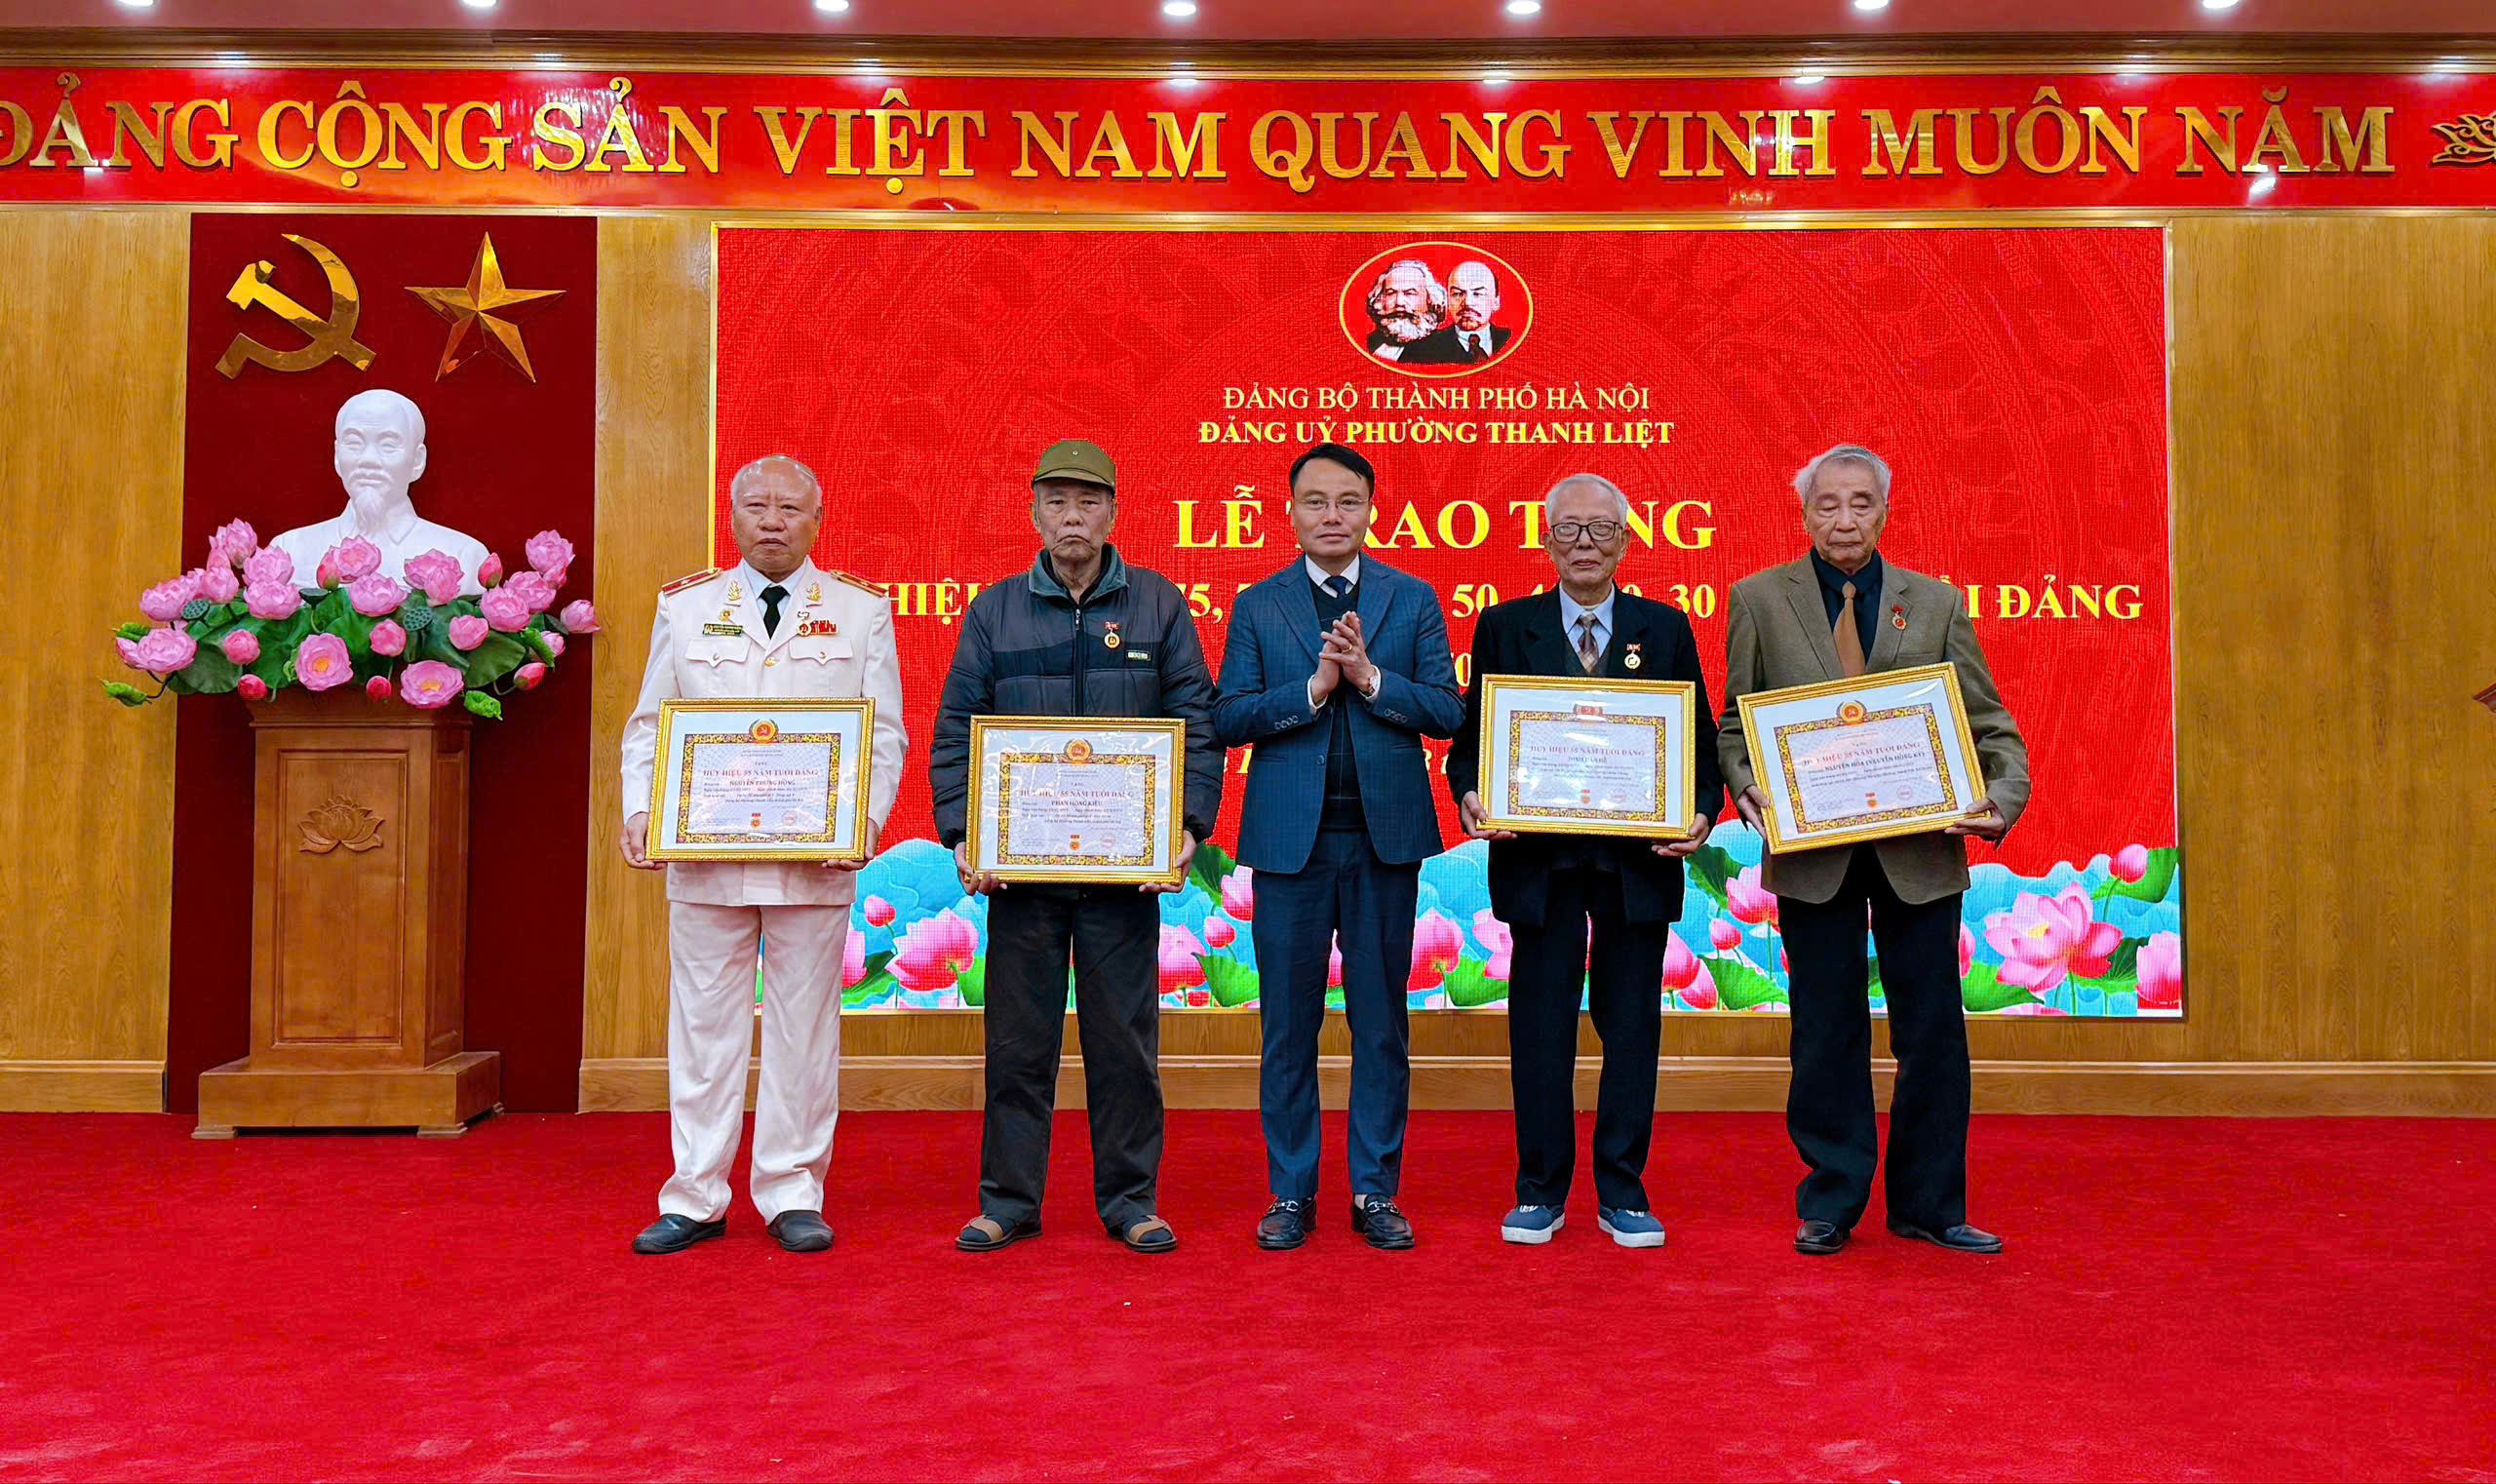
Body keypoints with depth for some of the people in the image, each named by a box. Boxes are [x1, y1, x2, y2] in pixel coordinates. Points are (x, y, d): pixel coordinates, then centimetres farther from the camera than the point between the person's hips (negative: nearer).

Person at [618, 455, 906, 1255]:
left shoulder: (862, 610, 7)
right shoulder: (684, 605, 11)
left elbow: (885, 736, 4)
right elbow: (648, 725, 11)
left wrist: (863, 818, -11)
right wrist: (641, 812, -5)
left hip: (817, 859, -1)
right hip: (704, 854, 1)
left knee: (804, 1025, 5)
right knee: (703, 1023, 6)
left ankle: (794, 1196, 16)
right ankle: (695, 1198, 16)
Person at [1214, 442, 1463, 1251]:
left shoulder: (1414, 600, 7)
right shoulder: (1258, 606, 6)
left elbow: (1448, 711, 0)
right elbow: (1229, 718, -2)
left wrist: (1371, 679, -13)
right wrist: (1313, 687, -14)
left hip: (1386, 834, 0)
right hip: (1290, 837, 0)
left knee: (1380, 1020, 7)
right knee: (1289, 1023, 5)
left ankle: (1375, 1192, 17)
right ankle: (1291, 1194, 17)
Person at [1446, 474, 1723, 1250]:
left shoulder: (1667, 629, 8)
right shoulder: (1504, 627, 6)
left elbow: (1702, 741, 6)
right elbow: (1471, 738, 4)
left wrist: (1702, 813, -11)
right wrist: (1471, 797, -15)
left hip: (1640, 860, 1)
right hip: (1539, 858, -1)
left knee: (1631, 1025, 7)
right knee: (1540, 1025, 5)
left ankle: (1622, 1193, 19)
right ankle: (1540, 1192, 17)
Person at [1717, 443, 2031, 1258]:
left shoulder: (1938, 603, 7)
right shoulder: (1758, 600, 5)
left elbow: (1989, 721, 6)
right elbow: (1733, 721, 6)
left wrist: (2002, 799, -11)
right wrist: (1747, 785, -13)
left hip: (1920, 848, 1)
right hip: (1811, 849, -1)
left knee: (1933, 1031, 6)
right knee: (1827, 1035, 6)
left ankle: (1929, 1205, 21)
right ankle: (1830, 1205, 19)